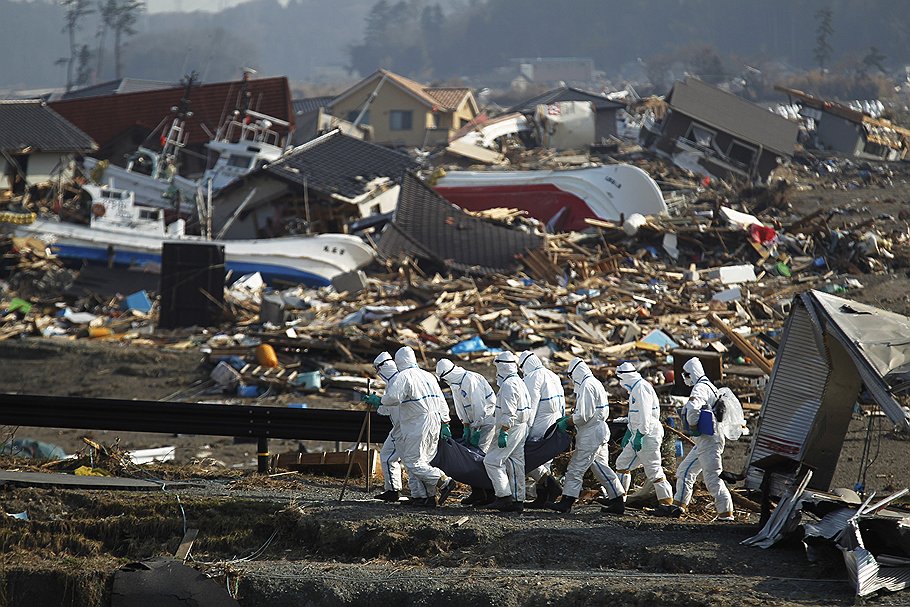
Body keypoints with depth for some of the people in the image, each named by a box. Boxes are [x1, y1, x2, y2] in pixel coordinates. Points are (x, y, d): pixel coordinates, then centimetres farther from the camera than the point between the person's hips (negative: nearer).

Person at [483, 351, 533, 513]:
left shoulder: (508, 385, -17)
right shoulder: (520, 383, 15)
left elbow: (509, 413, -23)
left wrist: (503, 433, -23)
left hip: (511, 429, -10)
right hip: (522, 428, 10)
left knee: (492, 461, -8)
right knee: (515, 463, 11)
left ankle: (504, 496, -12)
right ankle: (518, 500, 13)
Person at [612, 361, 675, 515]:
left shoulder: (641, 388, -15)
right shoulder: (635, 388, 17)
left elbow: (645, 414, -22)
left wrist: (639, 435, -23)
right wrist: (628, 434, 30)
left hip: (647, 434, -11)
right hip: (639, 434, 11)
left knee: (653, 470, -8)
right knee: (622, 463, 14)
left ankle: (666, 501, -4)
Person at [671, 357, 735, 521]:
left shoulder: (700, 389, -15)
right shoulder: (710, 387, 18)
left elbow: (693, 408, -35)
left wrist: (693, 426, -19)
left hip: (707, 440, -11)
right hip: (703, 442, 11)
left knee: (712, 477, -9)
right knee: (685, 470, 16)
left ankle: (726, 512, -8)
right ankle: (679, 504, 19)